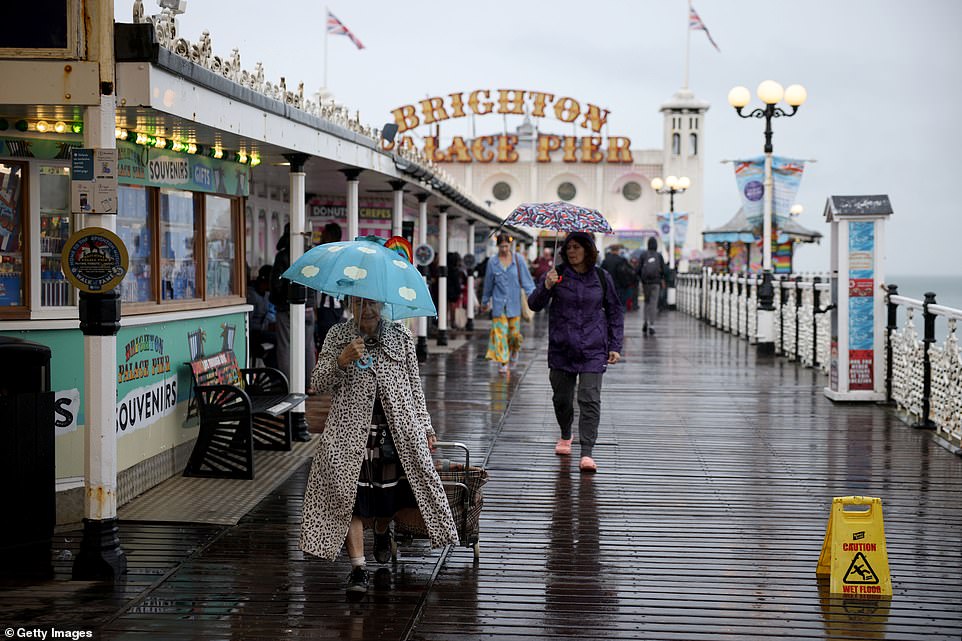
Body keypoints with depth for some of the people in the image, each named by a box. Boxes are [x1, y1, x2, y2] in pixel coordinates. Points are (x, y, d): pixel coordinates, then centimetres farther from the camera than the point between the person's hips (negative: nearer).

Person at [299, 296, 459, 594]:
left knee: (392, 492, 7)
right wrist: (341, 361, -22)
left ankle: (382, 529, 41)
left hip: (397, 430, 2)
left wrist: (425, 427, 11)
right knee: (351, 499, -6)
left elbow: (415, 386, 13)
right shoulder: (337, 336, 3)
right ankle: (358, 567, 0)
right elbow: (318, 383, -4)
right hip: (350, 432, -1)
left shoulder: (400, 336, 7)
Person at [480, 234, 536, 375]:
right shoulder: (492, 263, 3)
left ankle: (514, 350, 36)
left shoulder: (518, 259, 0)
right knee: (500, 332, -8)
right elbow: (488, 284, 13)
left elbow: (526, 279, 0)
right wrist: (485, 302, 22)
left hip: (514, 303, 0)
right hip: (498, 303, 0)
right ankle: (503, 363, -5)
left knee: (514, 333, 4)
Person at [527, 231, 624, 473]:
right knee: (562, 398, 11)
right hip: (561, 348, 1)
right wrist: (546, 287, -22)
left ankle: (587, 453, -11)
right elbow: (534, 305, -3)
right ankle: (565, 437, 38)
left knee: (590, 400, -10)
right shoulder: (557, 274, 1)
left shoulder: (601, 277, 4)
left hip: (593, 350, -1)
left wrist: (615, 346, 6)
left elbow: (615, 311, 12)